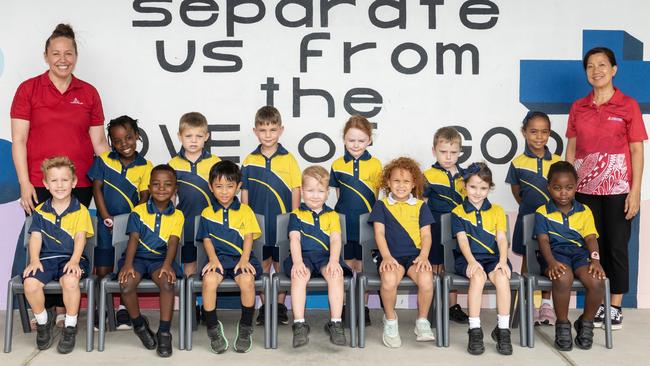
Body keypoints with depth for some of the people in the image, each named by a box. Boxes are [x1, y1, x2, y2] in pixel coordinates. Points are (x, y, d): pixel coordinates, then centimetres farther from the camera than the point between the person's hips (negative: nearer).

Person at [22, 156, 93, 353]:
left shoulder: (80, 210, 3)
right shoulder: (40, 211, 11)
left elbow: (80, 237, -6)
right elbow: (36, 237, 4)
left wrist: (74, 261, -20)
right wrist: (34, 260, -12)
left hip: (70, 258, -3)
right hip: (46, 258, 3)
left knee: (70, 280, -35)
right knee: (30, 283, -26)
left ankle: (70, 326, -12)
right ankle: (43, 321, 5)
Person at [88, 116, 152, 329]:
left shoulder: (145, 167, -2)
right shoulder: (103, 161, 1)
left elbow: (144, 198, -4)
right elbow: (97, 189, -1)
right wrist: (107, 219, -7)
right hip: (107, 223, 1)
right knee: (103, 269, 4)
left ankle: (124, 310, 19)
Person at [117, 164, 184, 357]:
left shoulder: (177, 215, 5)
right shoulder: (138, 211, 4)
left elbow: (173, 242, -7)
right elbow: (133, 239, -6)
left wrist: (167, 264, -25)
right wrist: (128, 263, -22)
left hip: (160, 258, 0)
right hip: (138, 257, 0)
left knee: (167, 282, -32)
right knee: (126, 284, -28)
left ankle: (164, 333, -18)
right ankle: (139, 324, 2)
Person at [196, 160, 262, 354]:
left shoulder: (245, 211, 10)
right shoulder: (207, 213, 14)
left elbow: (249, 237, 1)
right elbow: (207, 239, 7)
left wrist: (244, 260, -15)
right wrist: (213, 259, -10)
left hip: (241, 257, -1)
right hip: (218, 258, 1)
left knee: (247, 279, -33)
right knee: (209, 280, -32)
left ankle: (246, 327, -11)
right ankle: (213, 327, -12)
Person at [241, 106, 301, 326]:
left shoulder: (288, 159, -3)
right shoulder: (249, 161, 2)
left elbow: (296, 190, 0)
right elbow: (244, 192, 7)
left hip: (282, 222, -1)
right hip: (257, 223, 2)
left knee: (281, 264, 9)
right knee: (262, 265, 10)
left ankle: (280, 306, 22)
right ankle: (264, 306, 22)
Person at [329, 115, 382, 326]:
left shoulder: (375, 165, -2)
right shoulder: (337, 165, 2)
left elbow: (377, 196, 2)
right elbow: (338, 195, 10)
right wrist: (346, 210, 2)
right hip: (344, 222, 1)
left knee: (362, 267, 8)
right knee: (347, 267, 8)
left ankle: (363, 308, 18)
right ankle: (345, 308, 18)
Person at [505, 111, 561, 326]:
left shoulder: (557, 162, -1)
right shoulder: (518, 163, -5)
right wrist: (529, 207, 3)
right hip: (528, 218, -1)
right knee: (528, 260, 7)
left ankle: (546, 304, 21)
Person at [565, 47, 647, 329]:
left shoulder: (628, 105, -1)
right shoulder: (578, 107, 8)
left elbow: (637, 150, -3)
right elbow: (571, 149, 10)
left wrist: (635, 191, -10)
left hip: (618, 189, -3)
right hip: (585, 188, 3)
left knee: (617, 246, 2)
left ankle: (615, 308, 12)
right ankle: (596, 305, 16)